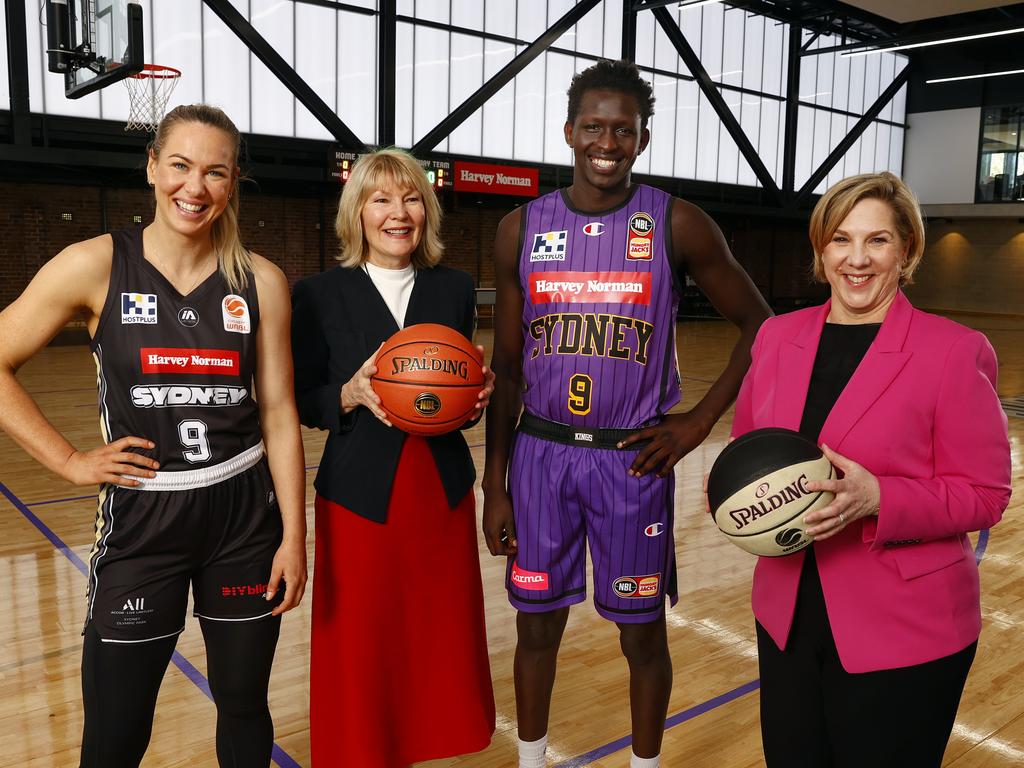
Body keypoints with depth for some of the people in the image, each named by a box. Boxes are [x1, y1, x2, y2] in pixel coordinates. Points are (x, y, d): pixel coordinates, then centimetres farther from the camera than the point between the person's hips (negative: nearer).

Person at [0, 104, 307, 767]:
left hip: (246, 519, 2)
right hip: (140, 519, -1)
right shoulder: (96, 266, -7)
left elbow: (279, 415, 0)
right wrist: (69, 461, -6)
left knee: (245, 706, 16)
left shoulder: (261, 282, -2)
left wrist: (294, 535, -2)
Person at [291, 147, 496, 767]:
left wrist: (479, 393, -11)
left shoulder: (455, 288, 4)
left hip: (443, 493, 3)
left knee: (443, 640, 12)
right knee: (363, 647, 7)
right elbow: (301, 401, -1)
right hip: (360, 497, -2)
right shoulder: (320, 294, -4)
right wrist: (352, 395, -20)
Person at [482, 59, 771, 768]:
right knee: (537, 624, 13)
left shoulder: (678, 224, -4)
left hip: (635, 458, -2)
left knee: (642, 631, 11)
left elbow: (759, 325, 2)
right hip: (541, 451, 2)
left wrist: (699, 423, -5)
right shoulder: (522, 229, 2)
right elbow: (508, 366, 5)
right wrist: (495, 483, 4)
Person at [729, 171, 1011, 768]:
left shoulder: (955, 350, -11)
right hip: (786, 615, 4)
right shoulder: (778, 336, 3)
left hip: (905, 631, -4)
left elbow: (984, 494, -10)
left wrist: (876, 499, -25)